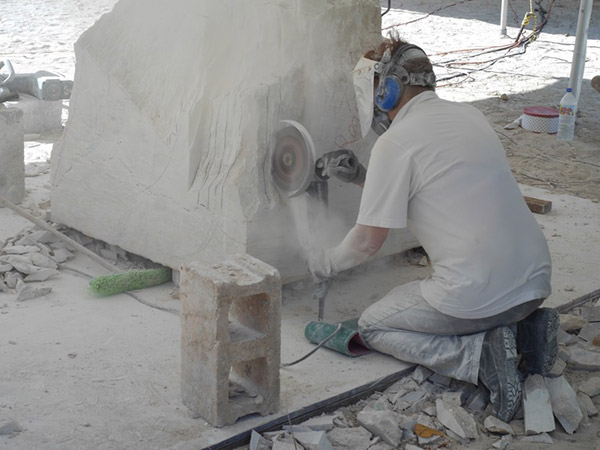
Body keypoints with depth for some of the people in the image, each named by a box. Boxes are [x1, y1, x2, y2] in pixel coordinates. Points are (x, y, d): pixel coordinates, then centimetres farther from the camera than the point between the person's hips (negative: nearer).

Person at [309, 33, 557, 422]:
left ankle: (479, 355, -6)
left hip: (478, 293, -8)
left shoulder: (395, 142, -11)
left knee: (373, 327, 13)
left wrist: (328, 262, 15)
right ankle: (524, 328, 10)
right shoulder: (467, 115, 12)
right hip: (536, 280, 8)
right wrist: (362, 177, 23)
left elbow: (369, 241, -5)